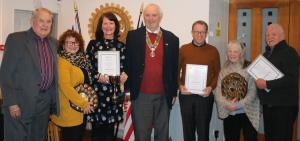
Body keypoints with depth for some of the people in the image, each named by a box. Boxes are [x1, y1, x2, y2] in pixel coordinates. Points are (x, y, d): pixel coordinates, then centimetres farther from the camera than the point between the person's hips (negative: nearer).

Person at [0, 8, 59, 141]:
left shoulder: (53, 42, 10)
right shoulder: (16, 39, -8)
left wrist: (53, 99, 9)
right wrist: (11, 103, -15)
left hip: (45, 102, 6)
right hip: (21, 102, -5)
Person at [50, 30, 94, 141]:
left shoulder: (81, 59, 10)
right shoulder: (61, 61, -15)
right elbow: (65, 86, -23)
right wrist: (82, 103, -20)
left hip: (82, 108, 8)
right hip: (70, 109, -8)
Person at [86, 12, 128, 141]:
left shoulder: (121, 46, 8)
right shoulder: (93, 44, 4)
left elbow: (124, 67, 11)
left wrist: (124, 75, -10)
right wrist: (97, 77, -14)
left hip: (114, 93, 1)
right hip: (97, 91, -1)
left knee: (110, 129, 7)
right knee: (97, 128, 2)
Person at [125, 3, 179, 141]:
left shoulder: (172, 38, 4)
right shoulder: (133, 36, 1)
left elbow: (174, 67, 6)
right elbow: (127, 63, 2)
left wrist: (174, 92, 6)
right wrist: (127, 88, -1)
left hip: (163, 95, 1)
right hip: (140, 94, -1)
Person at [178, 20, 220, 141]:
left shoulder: (213, 51, 2)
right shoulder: (183, 49, 3)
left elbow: (218, 73, 4)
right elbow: (176, 71, 5)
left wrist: (211, 87, -11)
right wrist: (180, 86, -10)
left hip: (205, 96, -1)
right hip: (186, 95, 1)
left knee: (203, 130, 6)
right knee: (188, 129, 12)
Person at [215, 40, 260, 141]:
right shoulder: (224, 69, 5)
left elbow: (253, 92, -12)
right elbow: (218, 92, -1)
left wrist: (238, 105, -18)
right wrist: (227, 104, -16)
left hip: (247, 113, -3)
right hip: (228, 114, 3)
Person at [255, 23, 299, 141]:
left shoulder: (289, 52, -11)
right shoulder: (267, 53, 15)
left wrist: (267, 84, -23)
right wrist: (259, 82, 2)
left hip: (284, 106, -8)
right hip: (268, 104, 8)